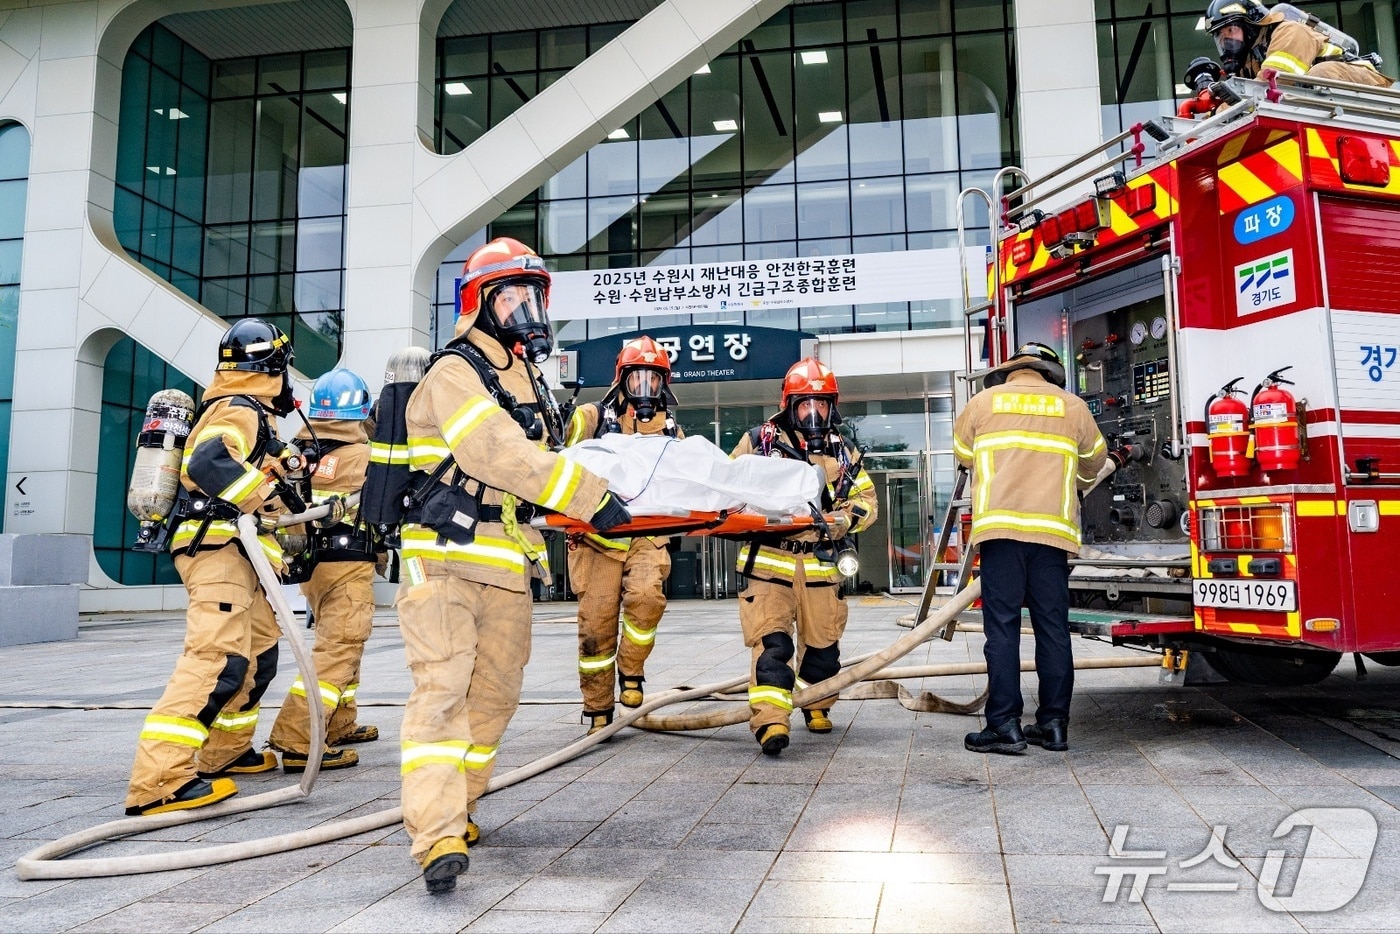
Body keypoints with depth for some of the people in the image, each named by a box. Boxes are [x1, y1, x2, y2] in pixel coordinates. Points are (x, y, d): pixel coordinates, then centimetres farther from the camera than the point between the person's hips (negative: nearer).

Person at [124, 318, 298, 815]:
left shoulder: (243, 411, 21)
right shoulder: (241, 410, -11)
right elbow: (207, 462, -28)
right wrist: (264, 500, -29)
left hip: (236, 552, 11)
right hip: (219, 549, -11)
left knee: (259, 652, 18)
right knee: (219, 658, -20)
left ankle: (224, 752, 30)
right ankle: (158, 780, -24)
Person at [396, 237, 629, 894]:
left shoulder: (528, 380, 20)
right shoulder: (455, 373, -9)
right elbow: (499, 454, -22)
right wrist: (591, 498, -23)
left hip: (507, 563, 8)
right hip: (446, 556, -8)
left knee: (495, 693, 11)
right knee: (443, 687, -13)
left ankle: (458, 809, 25)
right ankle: (437, 836, -15)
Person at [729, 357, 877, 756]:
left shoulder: (841, 452, 13)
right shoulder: (759, 441, 3)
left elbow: (866, 498, 16)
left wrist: (845, 518, -5)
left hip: (820, 563, 3)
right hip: (767, 561, -3)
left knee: (823, 641, 11)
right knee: (771, 641, -12)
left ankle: (816, 706, 34)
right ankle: (770, 720, -13)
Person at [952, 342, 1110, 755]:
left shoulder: (984, 401, 11)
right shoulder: (1072, 406, 14)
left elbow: (963, 454, 24)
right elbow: (1093, 461, 27)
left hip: (1001, 526, -2)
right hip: (1053, 528, 2)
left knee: (1002, 627, -2)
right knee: (1053, 627, 7)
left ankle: (1005, 725, -3)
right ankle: (1054, 723, 12)